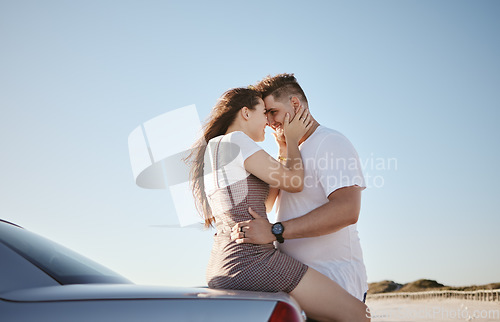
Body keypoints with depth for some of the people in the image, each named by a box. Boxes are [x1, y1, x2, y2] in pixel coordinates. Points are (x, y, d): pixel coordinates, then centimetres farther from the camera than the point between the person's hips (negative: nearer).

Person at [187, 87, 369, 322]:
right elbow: (294, 183, -7)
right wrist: (292, 140, 11)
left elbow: (264, 205, 25)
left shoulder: (210, 154, 20)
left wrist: (286, 153, 28)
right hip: (252, 262, -10)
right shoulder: (235, 141, -8)